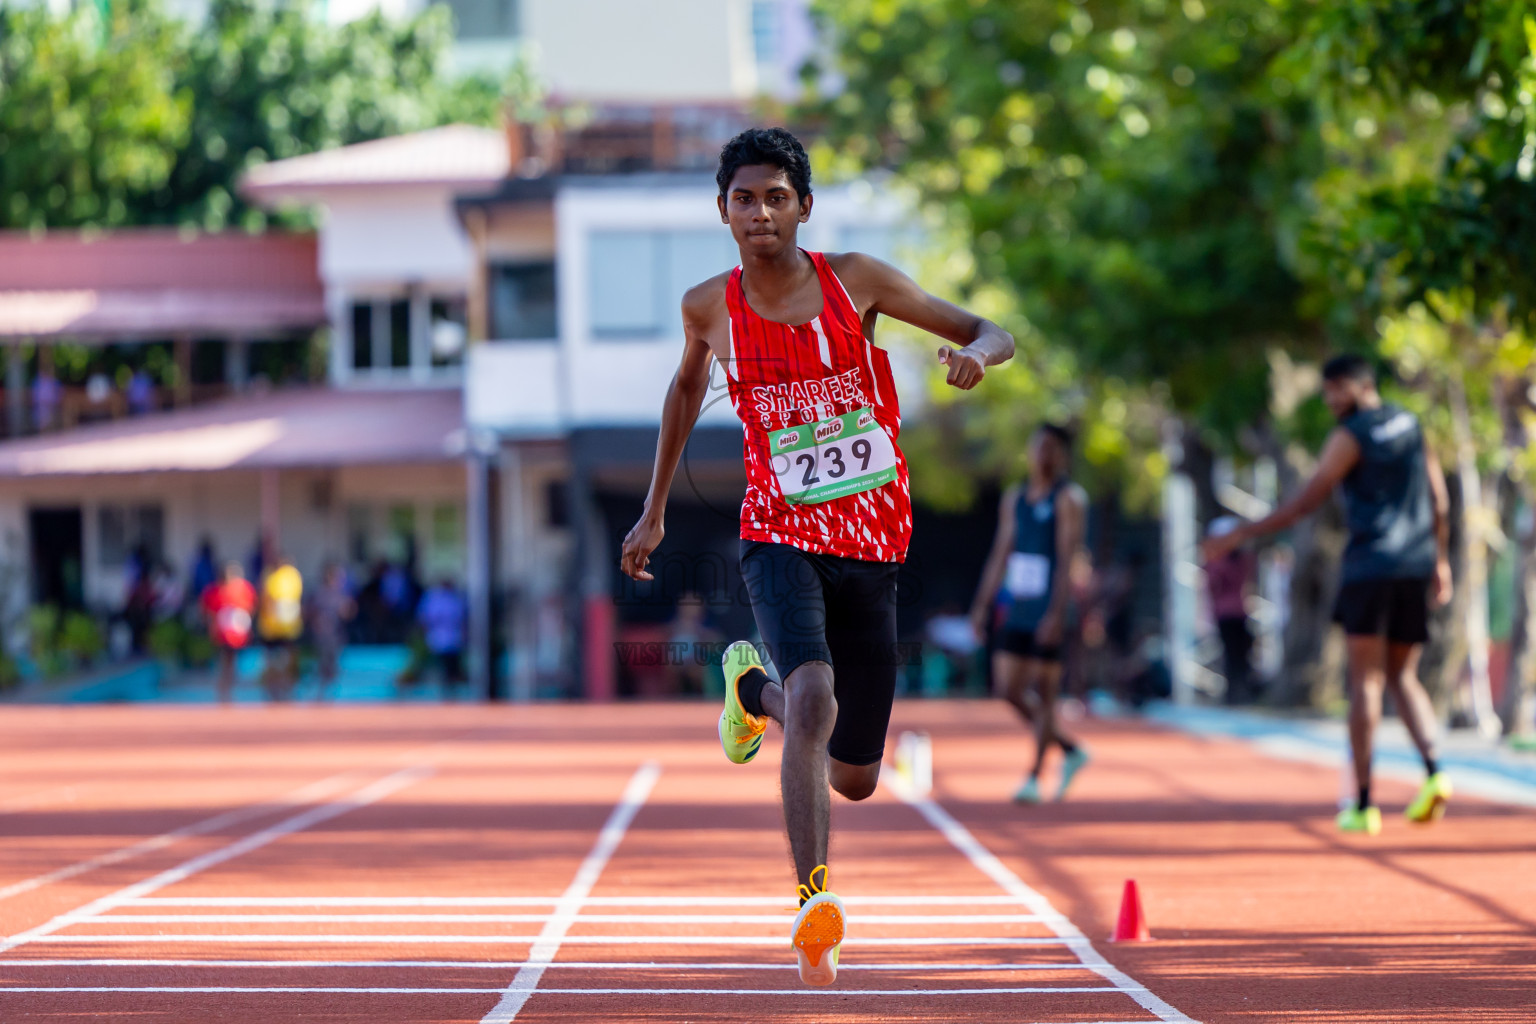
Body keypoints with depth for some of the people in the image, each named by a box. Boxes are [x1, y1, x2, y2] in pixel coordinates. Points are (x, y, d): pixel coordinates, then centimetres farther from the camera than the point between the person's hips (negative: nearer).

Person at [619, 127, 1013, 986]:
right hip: (781, 537, -1)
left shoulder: (855, 280, -4)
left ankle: (755, 686, 40)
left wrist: (976, 354, -24)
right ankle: (814, 899, -33)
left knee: (855, 778, 9)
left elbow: (994, 334, 1)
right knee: (815, 700, -31)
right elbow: (688, 382, 22)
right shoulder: (710, 307, 0)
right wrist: (656, 511, 24)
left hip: (872, 548, 1)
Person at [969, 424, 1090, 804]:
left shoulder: (1068, 498, -6)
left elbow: (1068, 558, -14)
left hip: (1049, 613, -7)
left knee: (1044, 693, -4)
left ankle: (1035, 776, 3)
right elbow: (1000, 554, 18)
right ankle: (1071, 751, 20)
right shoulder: (1014, 499, 15)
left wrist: (1057, 612, -22)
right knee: (1008, 688, 4)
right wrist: (982, 605, 13)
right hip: (1018, 609, 7)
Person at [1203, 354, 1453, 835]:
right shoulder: (1411, 426, 14)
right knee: (1403, 677, 14)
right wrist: (1438, 559, 25)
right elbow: (1439, 499, 16)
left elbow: (1305, 501, -10)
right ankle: (1433, 772, -9)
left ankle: (1363, 804, -5)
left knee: (1364, 680, -3)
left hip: (1370, 565, -6)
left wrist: (1240, 536, -8)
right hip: (1415, 567, 6)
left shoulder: (1350, 436, -6)